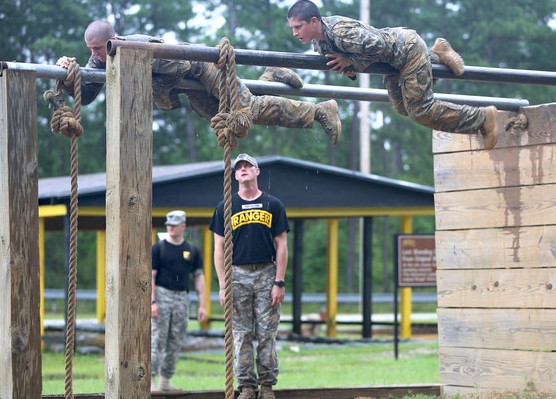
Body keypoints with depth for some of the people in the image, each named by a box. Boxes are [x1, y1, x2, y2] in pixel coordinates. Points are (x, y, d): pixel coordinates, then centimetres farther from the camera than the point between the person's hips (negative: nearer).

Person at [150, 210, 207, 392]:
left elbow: (198, 277, 12)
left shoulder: (192, 250, 10)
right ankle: (151, 380, -10)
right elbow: (150, 276, -5)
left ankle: (166, 381, 14)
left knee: (175, 342, 6)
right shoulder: (158, 248, -1)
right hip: (161, 295, -4)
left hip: (182, 297, 4)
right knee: (157, 339, -10)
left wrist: (202, 305, 4)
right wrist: (152, 302, -15)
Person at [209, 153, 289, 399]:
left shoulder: (273, 205, 8)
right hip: (237, 275, 0)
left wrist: (279, 282, -4)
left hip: (267, 274, 0)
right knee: (241, 335, 1)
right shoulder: (225, 207, 8)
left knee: (267, 333, -1)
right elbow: (219, 248, 6)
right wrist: (223, 285, -4)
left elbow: (281, 245, 5)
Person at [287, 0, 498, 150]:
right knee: (403, 107, 23)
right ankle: (436, 54, 32)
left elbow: (377, 46, -37)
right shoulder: (317, 41, -7)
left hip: (407, 48, -9)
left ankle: (482, 117, 6)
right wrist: (348, 68, -12)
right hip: (395, 60, 9)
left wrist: (352, 62, -27)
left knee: (421, 111, -9)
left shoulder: (341, 31, -36)